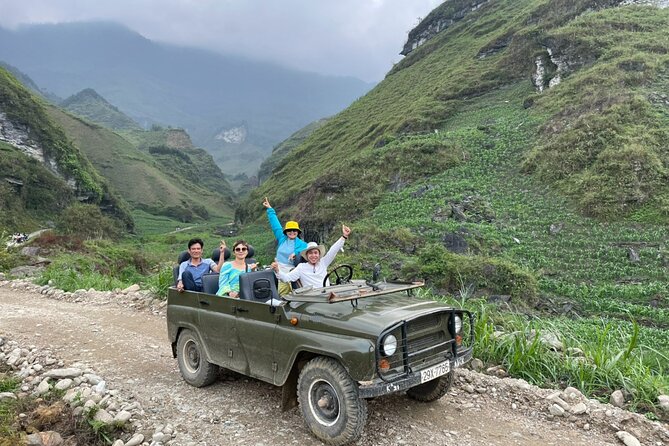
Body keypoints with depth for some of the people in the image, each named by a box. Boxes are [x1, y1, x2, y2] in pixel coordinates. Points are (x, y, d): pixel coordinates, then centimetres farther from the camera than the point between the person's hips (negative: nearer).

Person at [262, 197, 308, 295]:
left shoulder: (300, 243, 4)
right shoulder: (282, 239, 11)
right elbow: (275, 224, 17)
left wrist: (296, 252, -22)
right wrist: (270, 209, 22)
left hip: (290, 271, -3)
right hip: (277, 268, 3)